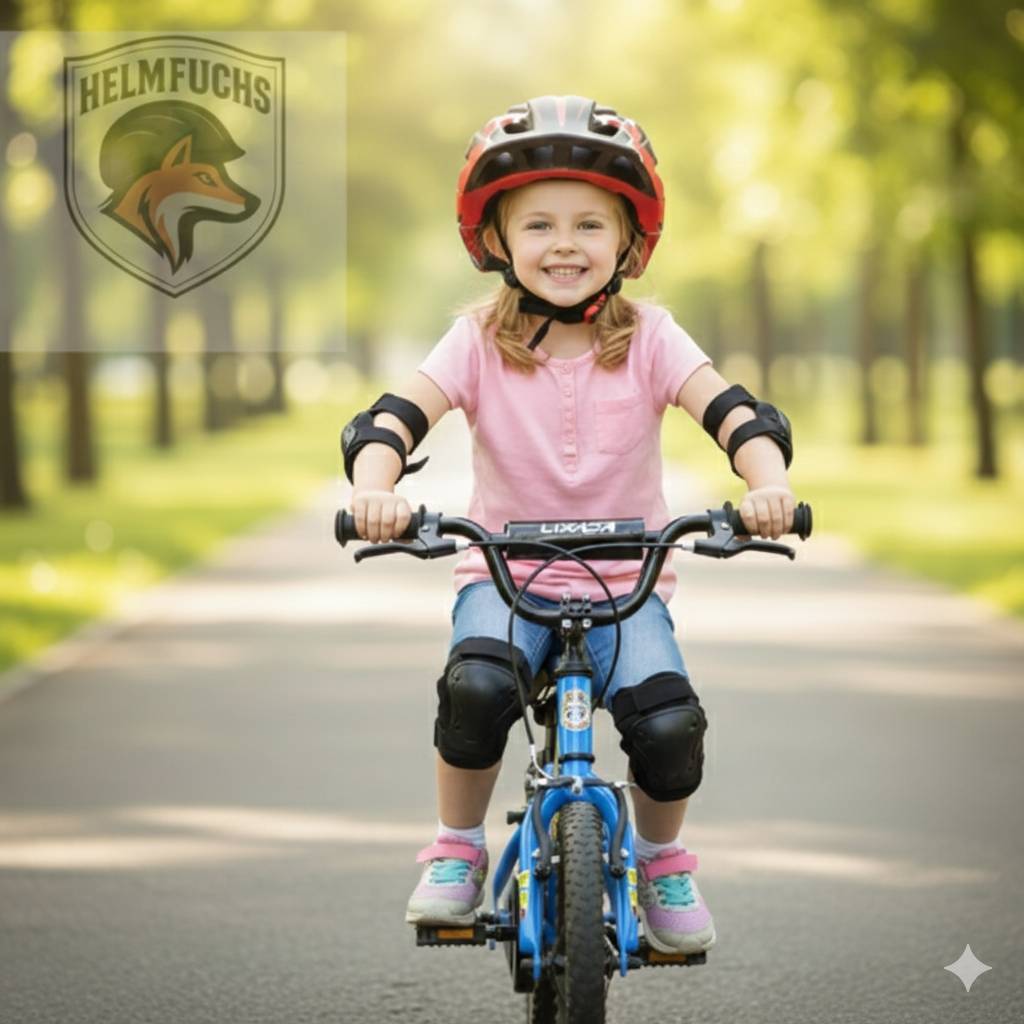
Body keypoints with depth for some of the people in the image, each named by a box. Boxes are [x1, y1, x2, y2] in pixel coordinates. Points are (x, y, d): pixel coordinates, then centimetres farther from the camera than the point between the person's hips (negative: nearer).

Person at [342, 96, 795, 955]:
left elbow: (734, 411, -17)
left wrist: (769, 482, -39)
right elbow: (392, 418, -15)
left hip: (627, 581, 0)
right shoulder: (481, 341, -4)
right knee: (475, 686, -33)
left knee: (669, 723, -26)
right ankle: (457, 849, -5)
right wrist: (374, 489, -38)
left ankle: (661, 856, 8)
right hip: (505, 573, 0)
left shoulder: (647, 340, -4)